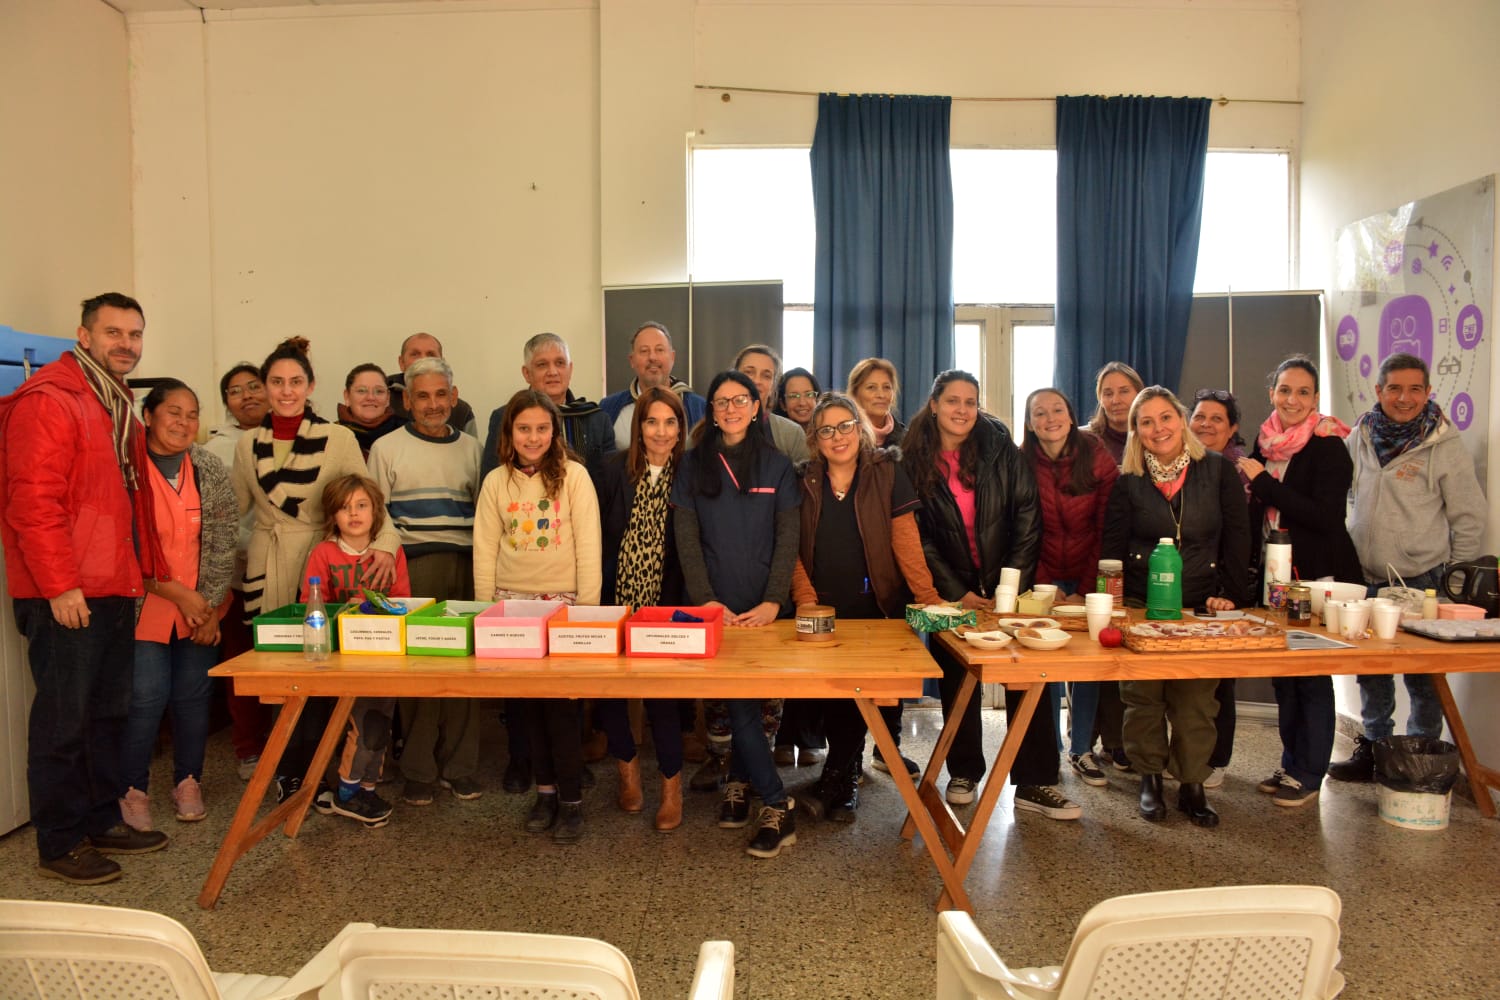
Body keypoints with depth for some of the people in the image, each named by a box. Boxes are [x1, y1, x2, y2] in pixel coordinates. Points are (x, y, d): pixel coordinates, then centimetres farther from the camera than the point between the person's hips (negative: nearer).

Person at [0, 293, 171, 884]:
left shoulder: (119, 408, 18)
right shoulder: (48, 401, -10)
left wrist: (141, 571, 15)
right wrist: (60, 585, -19)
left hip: (114, 591, 9)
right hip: (66, 596, -9)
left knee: (108, 713, 15)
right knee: (63, 720, 0)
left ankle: (103, 822, 27)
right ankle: (60, 846, 12)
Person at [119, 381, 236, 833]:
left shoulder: (211, 471, 2)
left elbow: (223, 545, 2)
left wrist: (211, 605, -3)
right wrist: (179, 594, -14)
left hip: (200, 606, 3)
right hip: (145, 605, -3)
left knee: (194, 695, 7)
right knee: (146, 698, -4)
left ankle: (188, 781, 25)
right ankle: (133, 789, 16)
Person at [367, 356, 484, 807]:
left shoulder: (471, 447, 15)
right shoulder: (387, 448, 7)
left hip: (465, 568, 2)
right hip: (412, 567, -2)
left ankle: (459, 765, 12)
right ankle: (418, 770, 10)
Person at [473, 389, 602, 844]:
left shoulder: (573, 475, -5)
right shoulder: (496, 481, 4)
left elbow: (588, 545, -6)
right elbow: (485, 549, 6)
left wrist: (587, 608, -9)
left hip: (562, 602, -3)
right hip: (512, 602, 3)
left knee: (561, 700, -3)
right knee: (531, 702, 8)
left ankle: (571, 798, 9)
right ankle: (545, 789, 22)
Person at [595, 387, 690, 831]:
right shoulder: (614, 469, 0)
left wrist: (685, 601, -7)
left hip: (665, 600, -1)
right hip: (615, 596, 2)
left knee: (661, 687, -2)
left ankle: (671, 782, 17)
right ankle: (627, 763, 30)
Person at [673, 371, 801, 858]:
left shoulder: (776, 465, 5)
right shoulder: (694, 465, 6)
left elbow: (787, 538, -1)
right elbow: (686, 539, 0)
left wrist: (773, 601, -12)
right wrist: (705, 599, -11)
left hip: (762, 607, 0)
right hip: (717, 606, 0)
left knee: (751, 696, 2)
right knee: (739, 700, -5)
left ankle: (739, 780, 20)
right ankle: (776, 805, 2)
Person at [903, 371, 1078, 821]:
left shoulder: (1001, 449, -2)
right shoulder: (915, 460, -2)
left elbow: (1028, 516, -3)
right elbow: (919, 535, -3)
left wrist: (1013, 584, -10)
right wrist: (956, 593, -8)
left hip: (1007, 585, 0)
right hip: (952, 590, 0)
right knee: (957, 681, 7)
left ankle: (1035, 783, 3)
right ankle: (964, 773, 22)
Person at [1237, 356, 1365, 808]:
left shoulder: (1328, 447, -11)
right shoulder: (1265, 441, 8)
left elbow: (1325, 517, -22)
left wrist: (1263, 482, -21)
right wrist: (1248, 491, 2)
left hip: (1319, 578, -6)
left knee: (1312, 676, 1)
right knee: (1282, 673, 14)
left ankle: (1309, 775, 14)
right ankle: (1291, 764, 27)